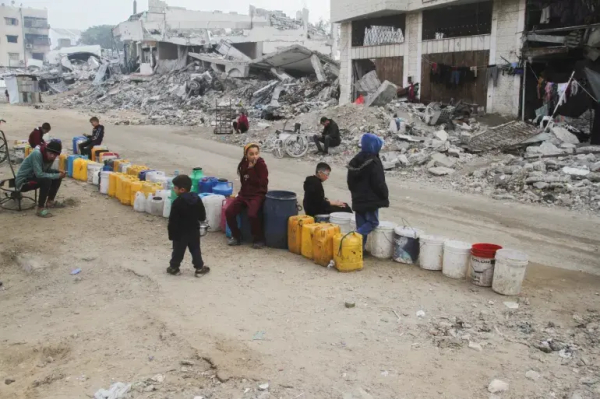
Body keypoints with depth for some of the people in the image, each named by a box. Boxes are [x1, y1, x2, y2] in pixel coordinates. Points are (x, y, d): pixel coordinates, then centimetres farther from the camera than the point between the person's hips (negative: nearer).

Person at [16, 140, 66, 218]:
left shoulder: (49, 156, -4)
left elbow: (47, 170, 2)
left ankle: (50, 201, 13)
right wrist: (57, 175, -26)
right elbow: (39, 174, -33)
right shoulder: (37, 154, -28)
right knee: (46, 180, -31)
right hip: (23, 182, -8)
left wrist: (59, 174, -16)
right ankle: (40, 208, -22)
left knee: (58, 174, 1)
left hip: (33, 177, 8)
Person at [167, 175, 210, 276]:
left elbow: (173, 220, -16)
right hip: (194, 231, 4)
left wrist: (172, 234, -8)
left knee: (178, 250, 9)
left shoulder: (177, 202, -19)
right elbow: (202, 216, 5)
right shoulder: (197, 199, -3)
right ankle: (199, 268, 18)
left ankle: (174, 267, 21)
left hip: (180, 232, -4)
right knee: (195, 249, 14)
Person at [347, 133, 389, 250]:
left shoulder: (355, 160, 9)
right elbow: (379, 183, -16)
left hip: (358, 199, 8)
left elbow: (350, 182, 16)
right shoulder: (373, 162, -16)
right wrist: (385, 196, -3)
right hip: (371, 199, -8)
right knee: (373, 222, 1)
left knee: (361, 225, 12)